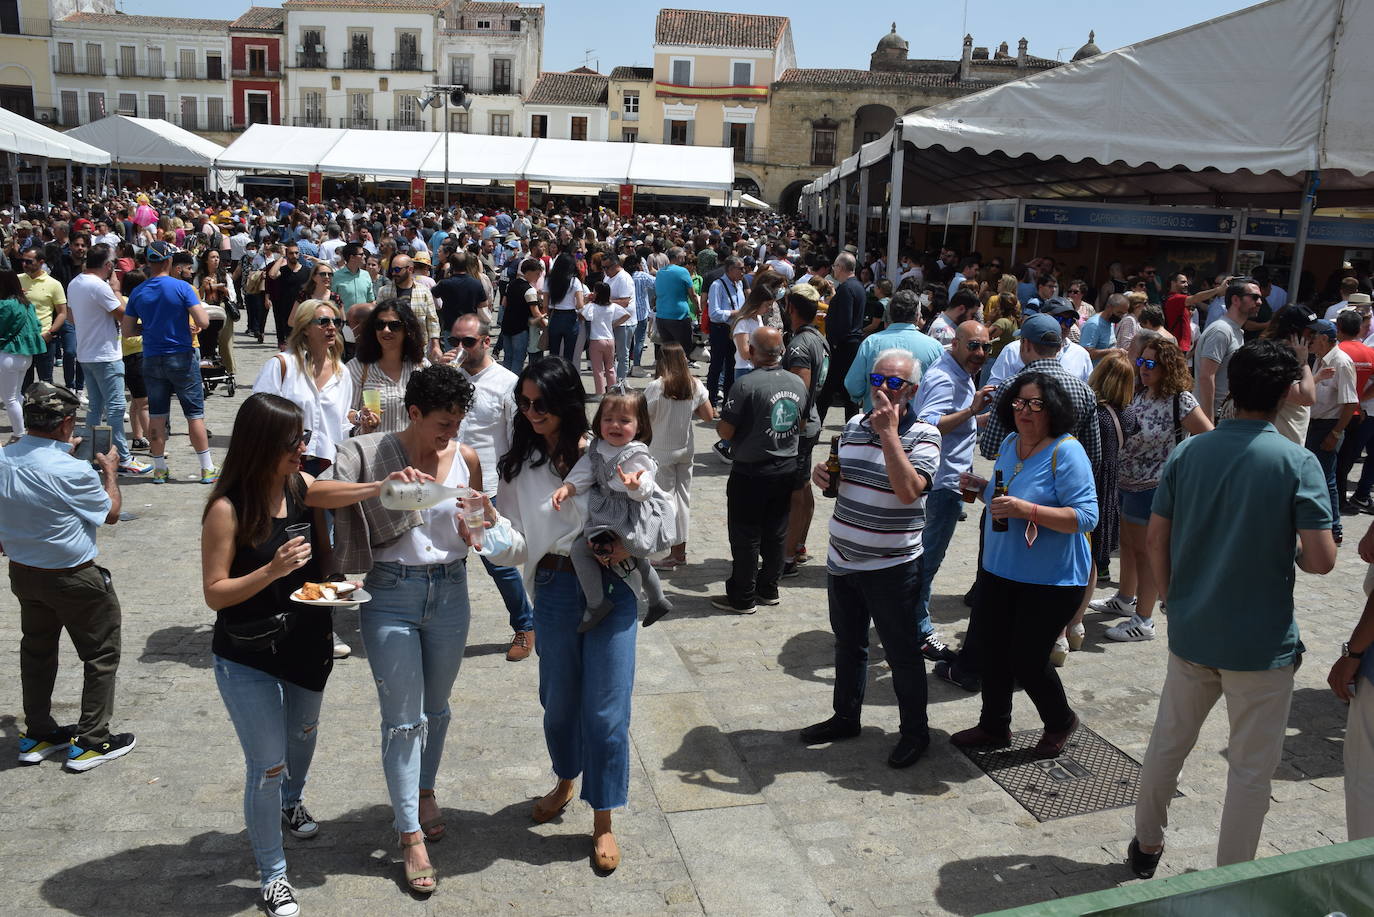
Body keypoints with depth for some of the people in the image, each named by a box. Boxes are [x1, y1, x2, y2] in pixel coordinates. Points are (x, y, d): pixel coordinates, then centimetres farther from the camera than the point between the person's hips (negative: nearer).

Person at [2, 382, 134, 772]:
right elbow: (111, 513, -9)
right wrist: (110, 470, 4)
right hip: (73, 579, -7)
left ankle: (37, 734, 35)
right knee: (101, 654, 10)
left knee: (37, 651, 22)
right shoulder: (73, 472, -27)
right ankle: (90, 742, 16)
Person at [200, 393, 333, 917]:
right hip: (248, 661, -6)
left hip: (308, 646, 6)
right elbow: (215, 593, -18)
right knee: (267, 768, 2)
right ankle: (271, 874, 25)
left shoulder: (305, 487, -6)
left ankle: (291, 802, 61)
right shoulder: (228, 509, -21)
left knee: (304, 732, 29)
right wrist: (272, 570, -32)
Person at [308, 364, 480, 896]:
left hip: (450, 592, 4)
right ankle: (411, 835, 13)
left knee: (436, 708, 19)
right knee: (403, 718, 2)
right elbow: (315, 494, -24)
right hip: (390, 596, -3)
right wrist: (381, 485, -36)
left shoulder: (465, 458, 1)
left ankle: (424, 792, 43)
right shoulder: (371, 453, -9)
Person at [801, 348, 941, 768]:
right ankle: (846, 717, 39)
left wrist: (889, 432, -27)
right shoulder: (854, 425, 6)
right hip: (842, 559, 6)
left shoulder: (923, 434, -12)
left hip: (892, 567, -6)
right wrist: (823, 476, -3)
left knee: (902, 653, 7)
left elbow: (909, 490, -29)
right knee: (847, 644, 21)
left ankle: (915, 732, 25)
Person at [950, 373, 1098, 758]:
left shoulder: (1066, 452, -18)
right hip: (999, 571, 7)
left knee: (1026, 661, 0)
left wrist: (1026, 509, -31)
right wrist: (980, 485, 2)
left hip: (1051, 581, -7)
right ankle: (994, 727, 34)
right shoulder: (1010, 443, 6)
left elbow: (1086, 516, -24)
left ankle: (1060, 722, 30)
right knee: (992, 650, 14)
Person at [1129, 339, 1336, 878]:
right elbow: (1322, 560, -17)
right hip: (1262, 643, -3)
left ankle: (1146, 846, 36)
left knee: (1168, 742, 20)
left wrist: (1175, 601, 12)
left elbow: (1156, 541, 0)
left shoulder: (1187, 453, -3)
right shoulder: (1298, 463, -14)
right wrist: (1295, 557, 6)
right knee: (1250, 768, 11)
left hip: (1191, 632, 4)